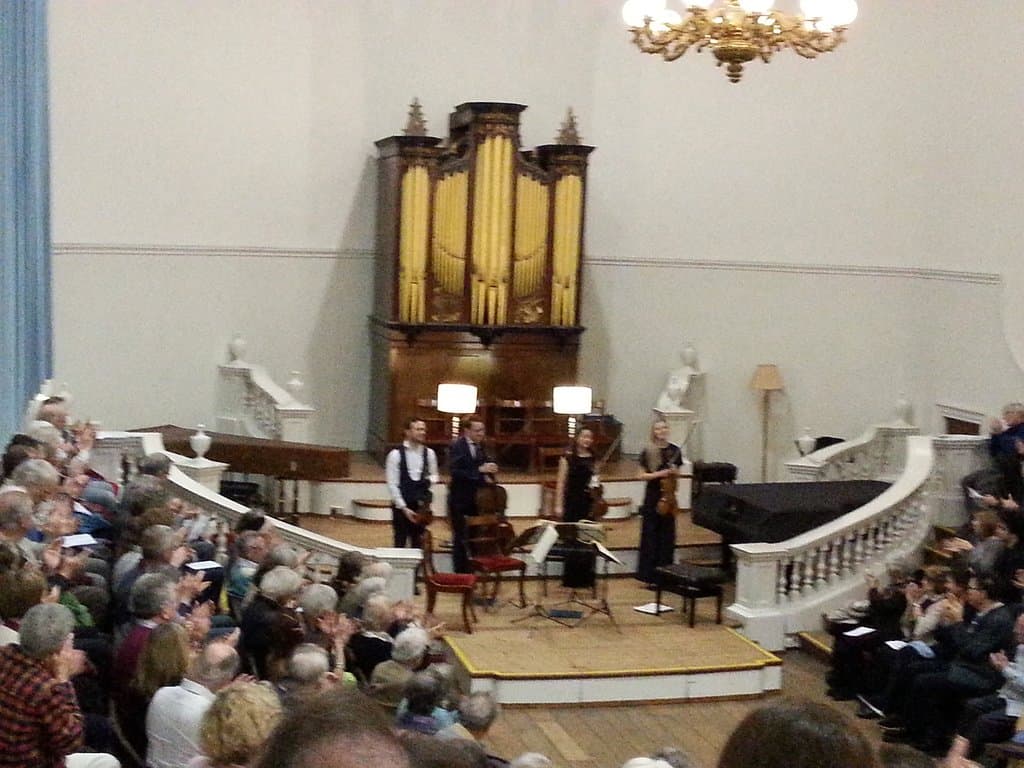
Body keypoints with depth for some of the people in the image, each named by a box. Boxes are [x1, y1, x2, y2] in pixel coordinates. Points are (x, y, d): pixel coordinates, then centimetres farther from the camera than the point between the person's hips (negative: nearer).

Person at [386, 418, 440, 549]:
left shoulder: (429, 453, 3)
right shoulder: (396, 454, -9)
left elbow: (434, 475, 17)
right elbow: (392, 484, -10)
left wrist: (429, 480, -8)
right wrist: (404, 508, -13)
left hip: (421, 505, 4)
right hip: (401, 506, -4)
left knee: (418, 543, 8)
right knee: (400, 544, 1)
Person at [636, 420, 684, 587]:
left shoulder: (675, 450, 2)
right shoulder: (648, 452, -4)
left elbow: (677, 473, 13)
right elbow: (642, 475, -2)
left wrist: (674, 472, -9)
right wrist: (658, 474, -16)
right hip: (652, 497, -2)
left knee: (667, 536, 4)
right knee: (650, 536, -1)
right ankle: (650, 576, 6)